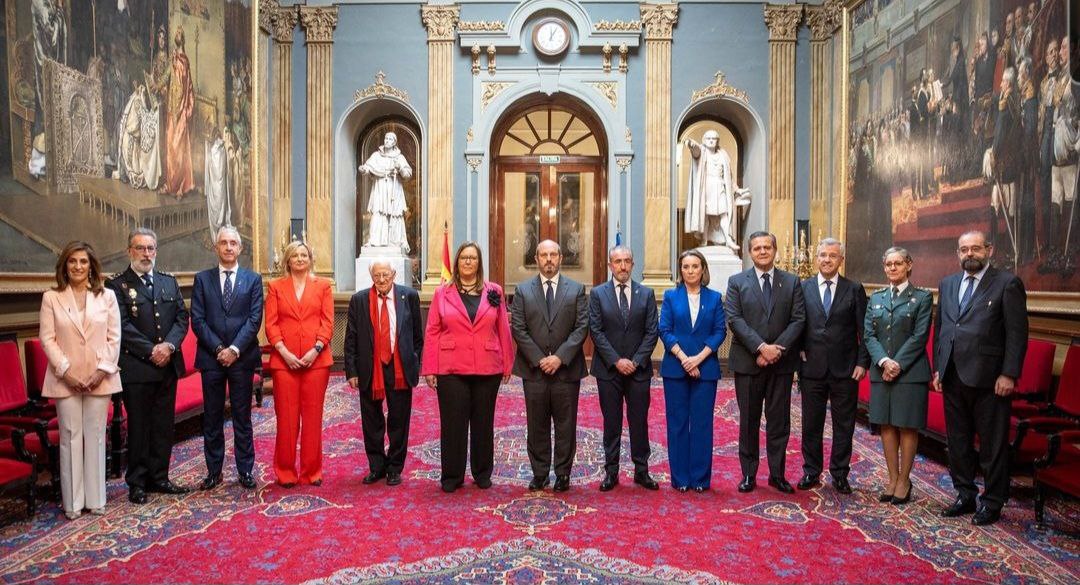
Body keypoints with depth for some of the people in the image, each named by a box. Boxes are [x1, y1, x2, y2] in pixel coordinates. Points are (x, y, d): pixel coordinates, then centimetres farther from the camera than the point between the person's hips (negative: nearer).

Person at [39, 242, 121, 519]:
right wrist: (66, 372, -11)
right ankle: (72, 501, 14)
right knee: (70, 438, 4)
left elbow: (114, 337, 2)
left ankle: (95, 498, 15)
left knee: (96, 436, 6)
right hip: (66, 379, -1)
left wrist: (103, 370, -8)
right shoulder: (51, 298, 2)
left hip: (99, 378, 1)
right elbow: (47, 339, -2)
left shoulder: (107, 296, 5)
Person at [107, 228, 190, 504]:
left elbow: (182, 317, 6)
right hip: (136, 367, -4)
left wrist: (170, 345, -10)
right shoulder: (117, 285, -2)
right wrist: (150, 351, -16)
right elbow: (122, 326, -11)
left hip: (168, 365, 5)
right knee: (138, 426, 5)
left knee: (164, 425, 11)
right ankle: (137, 482, 17)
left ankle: (159, 477, 22)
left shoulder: (169, 282, 12)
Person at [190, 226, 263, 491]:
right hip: (211, 358, 1)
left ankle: (245, 470, 15)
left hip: (242, 358, -1)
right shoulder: (202, 279, 6)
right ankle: (213, 471, 18)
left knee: (242, 417, 6)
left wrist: (235, 349, -13)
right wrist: (218, 349, -10)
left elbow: (255, 318, -4)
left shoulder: (253, 279, 4)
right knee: (212, 418, 8)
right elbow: (197, 320, 0)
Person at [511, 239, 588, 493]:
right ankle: (539, 472, 21)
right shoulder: (523, 290, 5)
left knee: (566, 425, 7)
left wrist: (560, 357, -12)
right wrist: (539, 359, -10)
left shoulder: (577, 289, 4)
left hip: (567, 368, 0)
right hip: (534, 368, 1)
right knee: (537, 425, 8)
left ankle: (563, 473, 19)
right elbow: (518, 329, -1)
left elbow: (582, 327, -2)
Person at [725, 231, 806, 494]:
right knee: (748, 421, 7)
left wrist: (777, 348, -13)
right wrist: (761, 347, -17)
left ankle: (777, 474, 19)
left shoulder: (792, 282, 8)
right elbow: (734, 319, -7)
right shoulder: (737, 282, 3)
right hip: (748, 362, -1)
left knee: (779, 421, 7)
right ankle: (749, 474, 17)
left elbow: (798, 319, 0)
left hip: (782, 363, 1)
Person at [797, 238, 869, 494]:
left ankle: (840, 474, 22)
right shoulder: (803, 288, 4)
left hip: (845, 368, 0)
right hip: (812, 367, 1)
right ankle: (811, 472, 22)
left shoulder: (855, 289, 3)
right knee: (811, 424, 9)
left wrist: (862, 362, -5)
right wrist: (798, 355, -4)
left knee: (844, 424, 8)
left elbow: (864, 330, 2)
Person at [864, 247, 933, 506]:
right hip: (881, 371, 4)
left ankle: (904, 480, 15)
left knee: (907, 426, 3)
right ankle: (892, 478, 17)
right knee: (886, 425, 7)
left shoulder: (922, 297, 1)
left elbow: (919, 336, -8)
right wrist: (884, 361, -12)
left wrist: (898, 364, -15)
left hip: (910, 371, -4)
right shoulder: (876, 298, 11)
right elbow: (868, 334, 3)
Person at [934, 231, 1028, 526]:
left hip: (988, 379, -5)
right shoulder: (947, 284, 13)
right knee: (957, 441, 14)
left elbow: (1017, 333, -8)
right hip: (953, 378, 6)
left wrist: (1008, 375, -13)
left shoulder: (1007, 283, -4)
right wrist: (938, 369, 10)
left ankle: (993, 502, 20)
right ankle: (965, 495, 29)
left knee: (993, 445, 6)